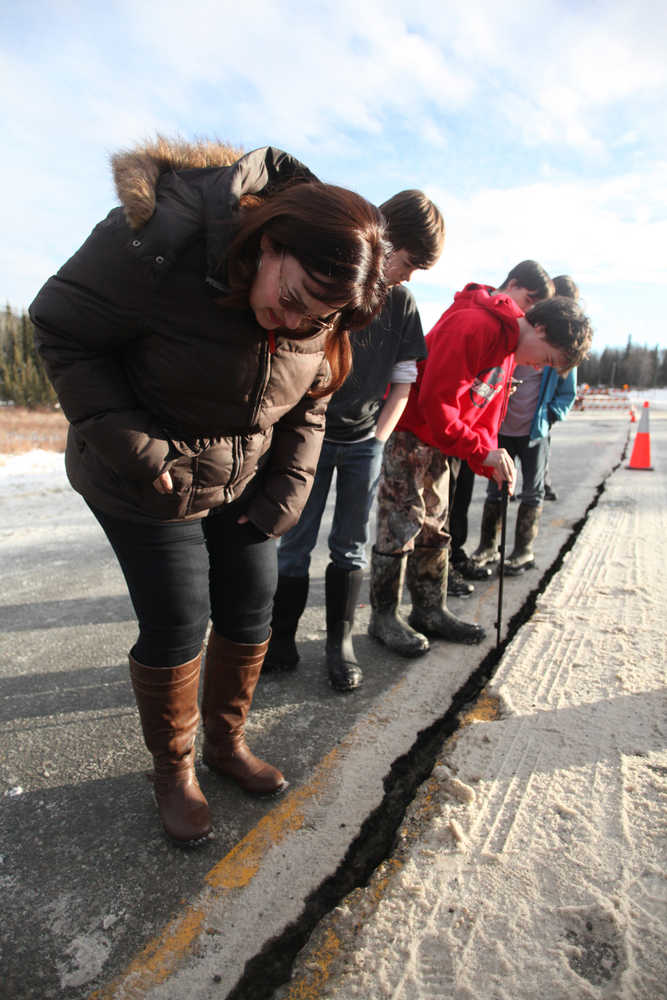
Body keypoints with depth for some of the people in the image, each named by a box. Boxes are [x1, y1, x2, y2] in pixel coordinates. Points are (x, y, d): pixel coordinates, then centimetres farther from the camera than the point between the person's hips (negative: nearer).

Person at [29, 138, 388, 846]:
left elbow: (308, 402, 5)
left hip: (244, 481, 5)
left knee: (250, 610, 8)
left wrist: (288, 488, -4)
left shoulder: (319, 313, -9)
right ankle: (172, 768, 26)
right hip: (145, 482, -5)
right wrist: (133, 448, -23)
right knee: (177, 625, -2)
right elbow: (63, 331, -15)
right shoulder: (155, 240, -26)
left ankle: (227, 740, 34)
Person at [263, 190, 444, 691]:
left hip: (365, 442, 4)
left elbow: (404, 378, 10)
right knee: (295, 543, 3)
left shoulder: (403, 304, 7)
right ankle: (282, 641, 16)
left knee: (351, 547, 7)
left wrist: (380, 435, 2)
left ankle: (340, 643, 19)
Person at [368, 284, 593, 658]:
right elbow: (436, 401, -27)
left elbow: (487, 412, 14)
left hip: (440, 443, 9)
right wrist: (483, 451, -22)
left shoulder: (509, 349, 10)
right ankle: (384, 617, 9)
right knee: (401, 526, -5)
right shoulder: (473, 327, -22)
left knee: (435, 528, 13)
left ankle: (430, 611, 25)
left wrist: (493, 460, -1)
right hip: (408, 434, -9)